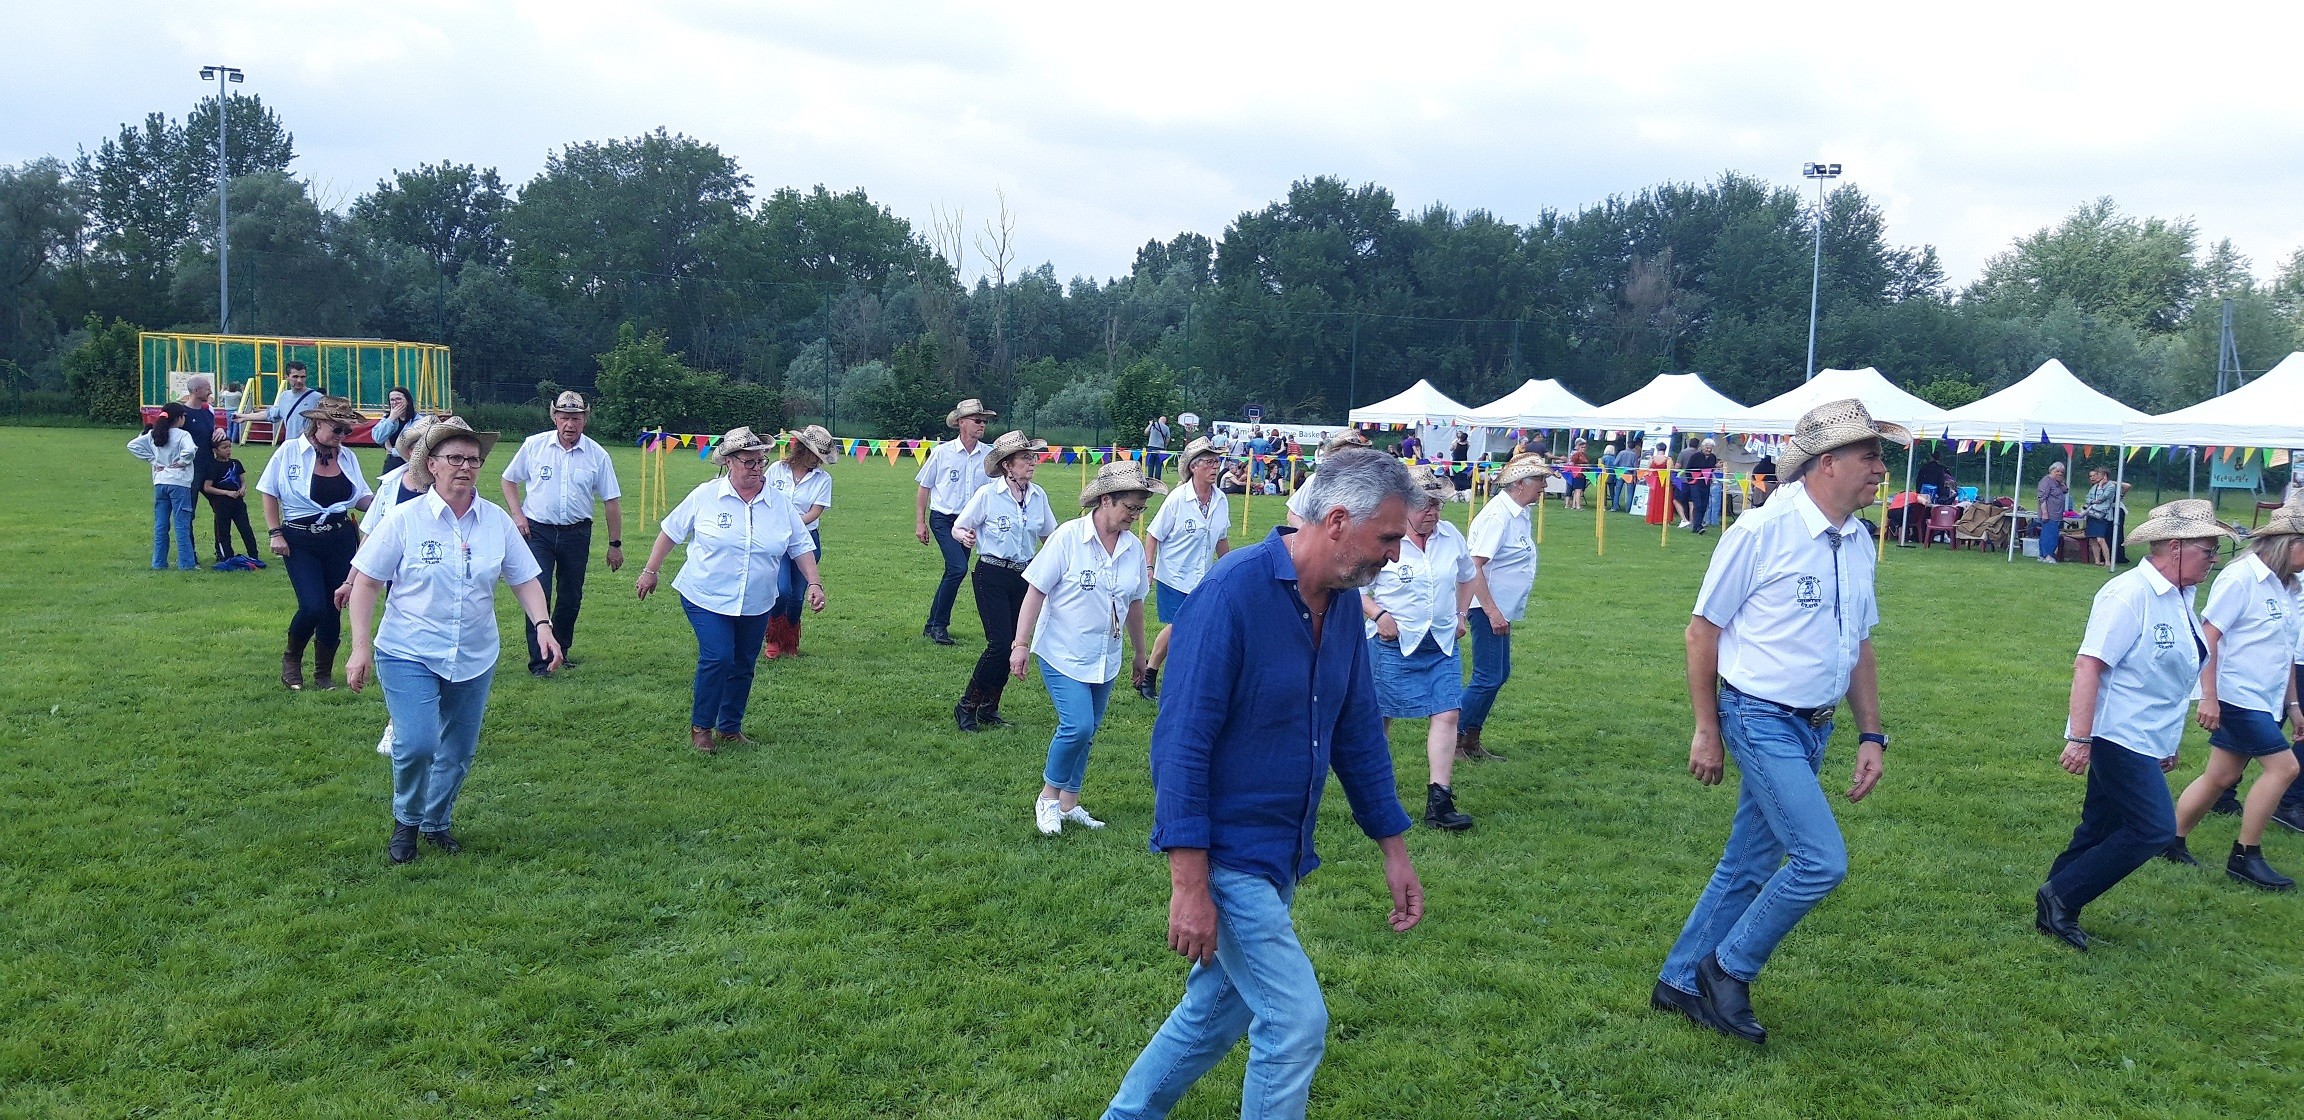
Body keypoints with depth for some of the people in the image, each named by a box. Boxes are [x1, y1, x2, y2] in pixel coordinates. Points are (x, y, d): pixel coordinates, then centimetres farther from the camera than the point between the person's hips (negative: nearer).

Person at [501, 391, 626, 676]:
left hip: (576, 533, 2)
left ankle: (562, 648, 32)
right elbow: (509, 480, 9)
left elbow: (611, 501, 3)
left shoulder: (597, 455, -2)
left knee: (571, 597, 11)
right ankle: (539, 660, -4)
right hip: (538, 531, -2)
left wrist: (615, 544, 4)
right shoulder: (533, 445, -3)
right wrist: (517, 515, -5)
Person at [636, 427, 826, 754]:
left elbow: (801, 546, 6)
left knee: (744, 665, 11)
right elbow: (670, 531, 3)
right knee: (717, 658, -16)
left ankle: (730, 727, 28)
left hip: (756, 604, 4)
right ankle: (700, 727, 3)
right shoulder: (705, 497, -8)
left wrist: (815, 583, -5)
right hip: (707, 598, -4)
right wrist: (650, 572, 5)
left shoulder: (780, 504, -1)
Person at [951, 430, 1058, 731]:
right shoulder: (987, 494, -11)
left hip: (1024, 576, 5)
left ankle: (989, 709, 21)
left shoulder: (1038, 496, 3)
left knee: (1012, 644, 6)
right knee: (1000, 643, -13)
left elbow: (1049, 535, 16)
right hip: (992, 575, -5)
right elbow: (957, 528, -3)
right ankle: (966, 707, 2)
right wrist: (965, 536, -25)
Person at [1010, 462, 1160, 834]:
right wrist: (1020, 644, -15)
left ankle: (1068, 804, 26)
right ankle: (1048, 797, 5)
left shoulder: (1133, 548, 2)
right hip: (1063, 654, -5)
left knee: (1085, 731, 11)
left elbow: (1134, 604, 14)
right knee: (1077, 726, -17)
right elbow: (1035, 591, -11)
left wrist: (1140, 655, 21)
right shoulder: (1068, 538, -14)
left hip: (1105, 659, 5)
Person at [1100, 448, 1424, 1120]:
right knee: (1297, 1021, -7)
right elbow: (1182, 741, -22)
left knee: (1215, 1013, 18)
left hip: (1282, 855, 8)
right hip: (1225, 852, -8)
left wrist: (1393, 847, 13)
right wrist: (1189, 884, -23)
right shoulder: (1234, 591, -21)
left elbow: (1358, 731, 13)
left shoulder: (1344, 604, 2)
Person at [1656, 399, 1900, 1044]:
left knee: (1749, 865, 12)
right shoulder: (1762, 531, -14)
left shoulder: (1860, 543, 8)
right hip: (1761, 720, -7)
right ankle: (1729, 969, 5)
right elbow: (1703, 629, -9)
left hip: (1815, 729, 8)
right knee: (1823, 859, -14)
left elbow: (1859, 645, 17)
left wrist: (1871, 735, 11)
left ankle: (1681, 982, 25)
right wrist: (1707, 731, -7)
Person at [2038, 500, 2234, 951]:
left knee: (2100, 831, 12)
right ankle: (2060, 897, -1)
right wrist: (2079, 739, -26)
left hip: (2145, 742, 9)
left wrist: (2168, 743, 24)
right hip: (2119, 737, -9)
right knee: (2154, 831, -11)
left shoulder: (2180, 599, 10)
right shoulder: (2130, 594, -18)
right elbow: (2088, 664, -23)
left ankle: (2054, 912, 21)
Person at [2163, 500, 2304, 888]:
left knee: (2222, 777, 10)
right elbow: (2207, 637, -17)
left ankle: (2171, 840, 21)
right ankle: (2245, 856, -1)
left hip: (2266, 700, 8)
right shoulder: (2240, 578, -15)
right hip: (2237, 695, -8)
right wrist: (2209, 696, -20)